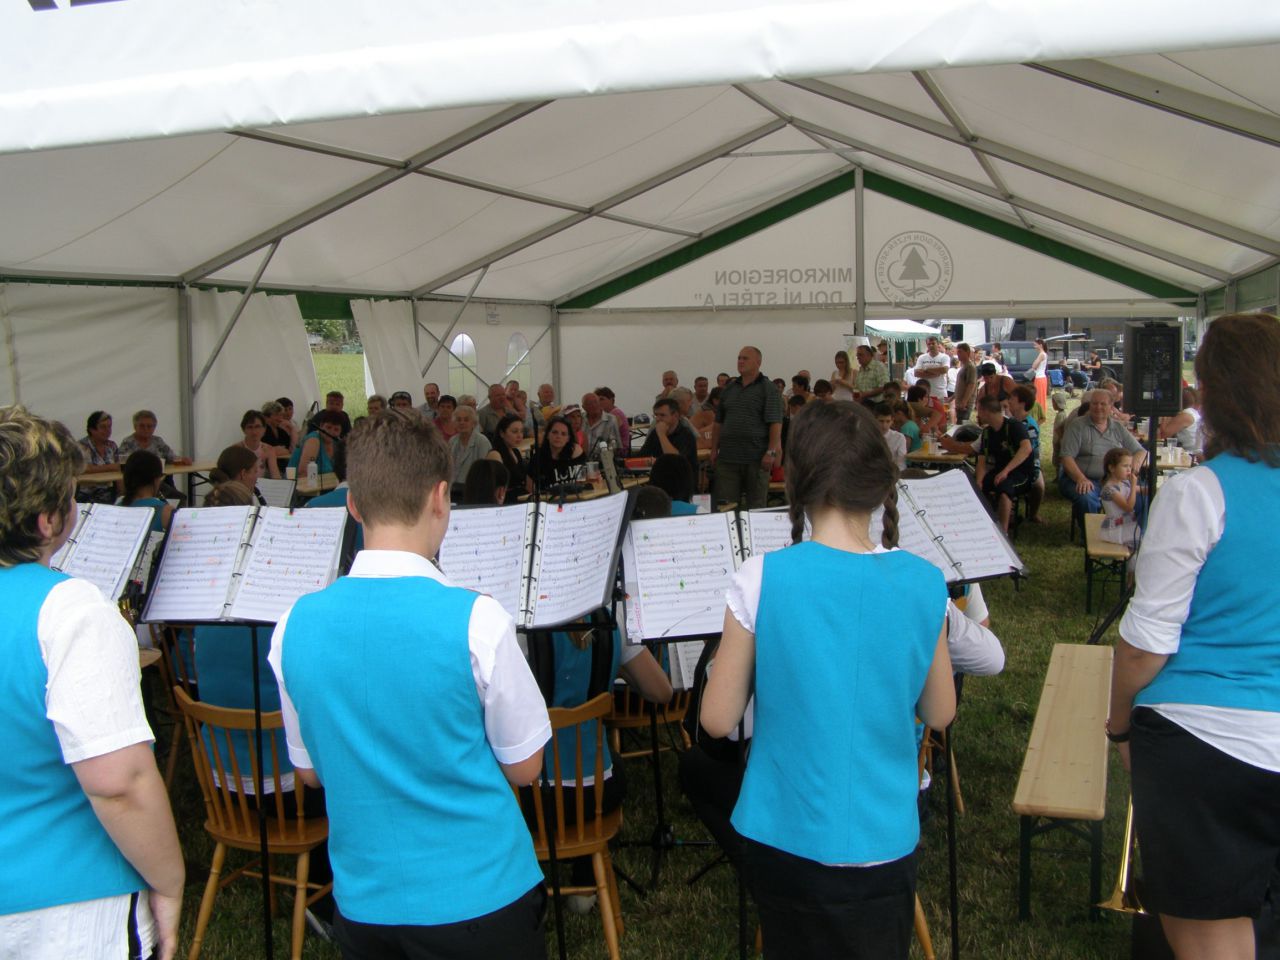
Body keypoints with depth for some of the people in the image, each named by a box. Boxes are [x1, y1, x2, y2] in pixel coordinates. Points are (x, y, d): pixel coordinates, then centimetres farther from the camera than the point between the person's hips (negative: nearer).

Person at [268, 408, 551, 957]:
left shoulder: (295, 627, -9)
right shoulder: (475, 621, -21)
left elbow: (308, 772, 4)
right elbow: (524, 767, -9)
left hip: (362, 901, 3)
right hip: (477, 896, -3)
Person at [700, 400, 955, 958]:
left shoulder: (762, 581, -17)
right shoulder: (923, 584, -9)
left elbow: (717, 719, -10)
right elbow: (939, 713, 3)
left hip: (786, 842, -1)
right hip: (884, 844, 1)